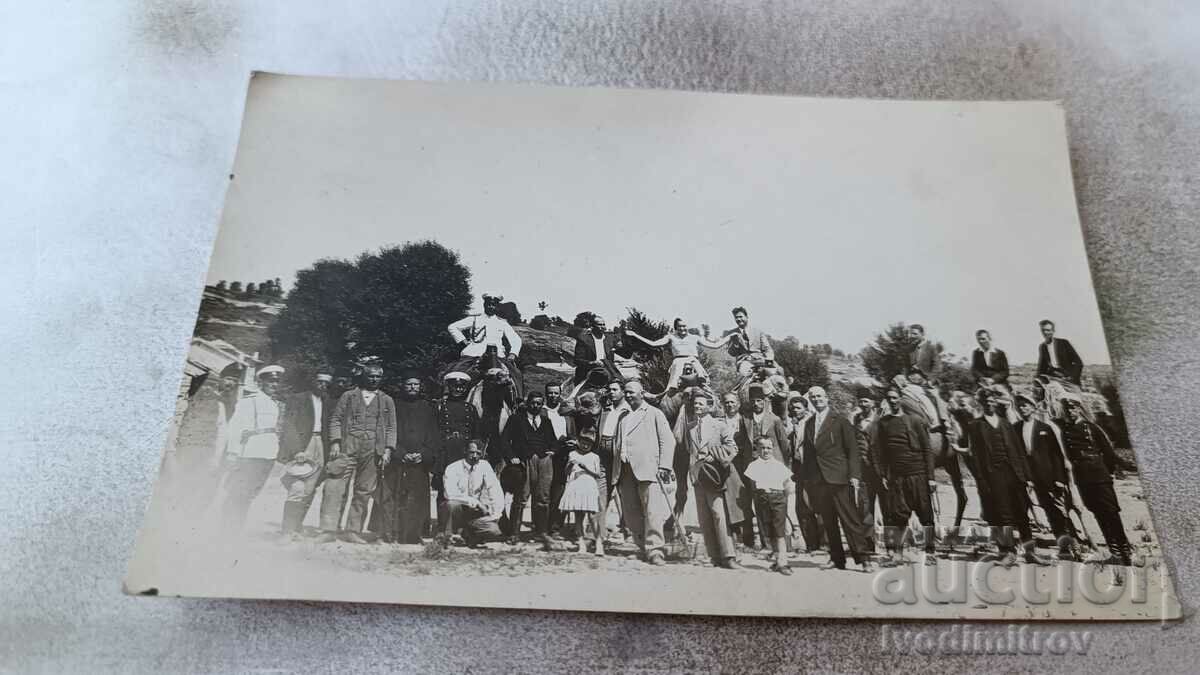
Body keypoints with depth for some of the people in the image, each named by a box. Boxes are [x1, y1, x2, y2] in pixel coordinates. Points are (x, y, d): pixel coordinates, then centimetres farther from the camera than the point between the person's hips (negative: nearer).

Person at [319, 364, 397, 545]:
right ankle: (328, 530, -6)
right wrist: (335, 442, -5)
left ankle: (353, 531, 6)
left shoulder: (387, 401, 16)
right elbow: (335, 419, 8)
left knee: (364, 492, 1)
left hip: (373, 452, 1)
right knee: (335, 487, -8)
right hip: (347, 447, -1)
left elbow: (391, 427, 12)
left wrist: (388, 449, 0)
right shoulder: (348, 396, 14)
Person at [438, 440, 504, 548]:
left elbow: (495, 489, -5)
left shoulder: (484, 466, -1)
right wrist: (475, 502, -27)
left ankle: (469, 533, 11)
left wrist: (496, 513, -17)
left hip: (475, 512, 3)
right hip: (455, 510, -3)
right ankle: (445, 538, -11)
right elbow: (450, 493, -26)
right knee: (452, 504, -37)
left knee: (494, 532, -21)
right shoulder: (453, 468, -12)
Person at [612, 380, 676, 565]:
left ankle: (654, 551, -11)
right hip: (626, 472, 5)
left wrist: (664, 467, -9)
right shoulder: (623, 418, 26)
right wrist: (617, 470, 15)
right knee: (632, 515, 3)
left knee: (652, 512, -13)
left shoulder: (654, 413, 9)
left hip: (648, 469, -5)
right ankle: (643, 549, 13)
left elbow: (668, 441, 2)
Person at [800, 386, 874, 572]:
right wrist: (805, 478, 12)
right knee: (828, 522, 8)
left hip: (838, 478, -5)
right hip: (816, 481, 5)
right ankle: (837, 558, 17)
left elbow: (852, 449, -2)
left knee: (850, 519, -6)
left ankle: (863, 557, 0)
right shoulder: (808, 424, 15)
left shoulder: (840, 421, 1)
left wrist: (854, 474, -10)